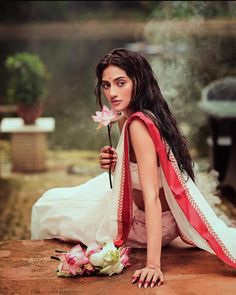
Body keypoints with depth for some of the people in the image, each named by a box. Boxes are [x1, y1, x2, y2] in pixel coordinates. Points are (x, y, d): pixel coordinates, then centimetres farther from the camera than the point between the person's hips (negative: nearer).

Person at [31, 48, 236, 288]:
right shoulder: (125, 119, -3)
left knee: (50, 208, 13)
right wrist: (112, 164, -9)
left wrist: (153, 263, -38)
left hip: (148, 222, -9)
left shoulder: (138, 124, -31)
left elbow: (152, 198, -35)